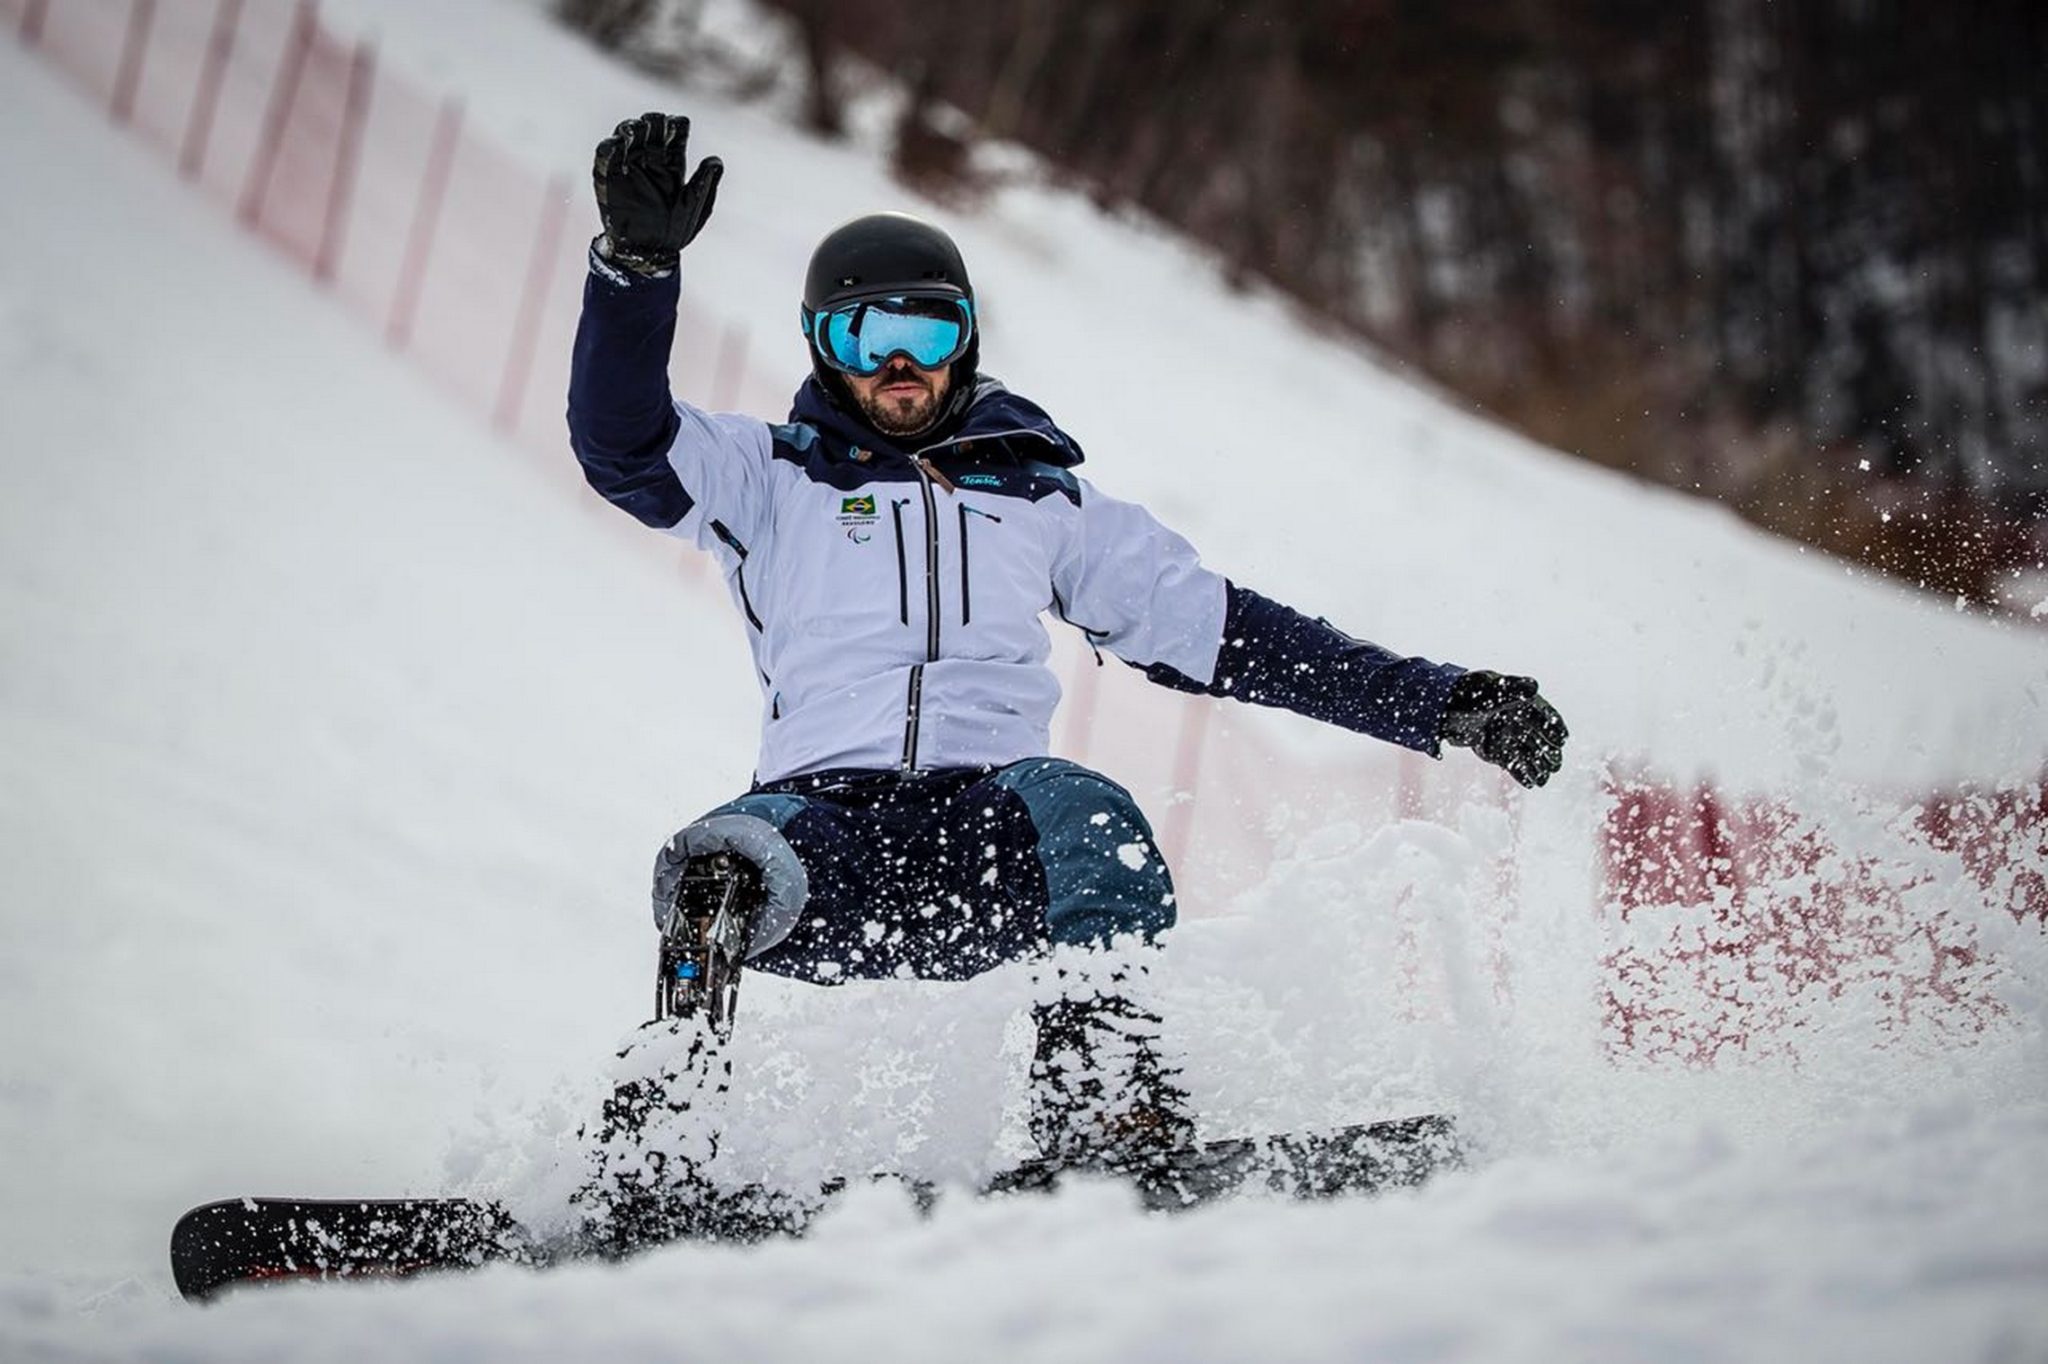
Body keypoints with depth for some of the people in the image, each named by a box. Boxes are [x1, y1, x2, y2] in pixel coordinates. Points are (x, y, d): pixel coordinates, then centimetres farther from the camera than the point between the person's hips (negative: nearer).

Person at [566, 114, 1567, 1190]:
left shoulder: (1041, 499, 25)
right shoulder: (773, 477, 21)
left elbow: (1218, 629, 21)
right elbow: (623, 448, 4)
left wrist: (1437, 703, 13)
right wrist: (638, 262, -13)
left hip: (994, 846, 1)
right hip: (825, 811, -1)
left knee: (1081, 809, -34)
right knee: (730, 862, -35)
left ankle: (1104, 1094, -40)